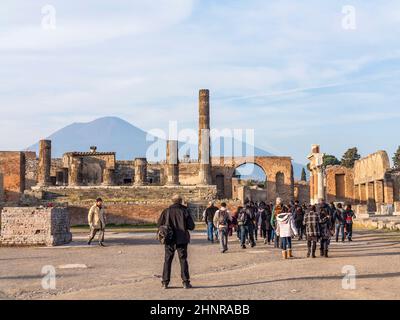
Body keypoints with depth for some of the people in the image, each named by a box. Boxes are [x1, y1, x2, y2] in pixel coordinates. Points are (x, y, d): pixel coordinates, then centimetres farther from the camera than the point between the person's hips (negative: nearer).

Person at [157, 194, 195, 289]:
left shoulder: (166, 211, -1)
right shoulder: (185, 211, -4)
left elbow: (159, 224, -1)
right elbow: (191, 226, -6)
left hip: (170, 240, 1)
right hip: (182, 240, -1)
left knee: (167, 260, 9)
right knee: (183, 260, 5)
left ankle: (165, 282, 8)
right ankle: (185, 282, 2)